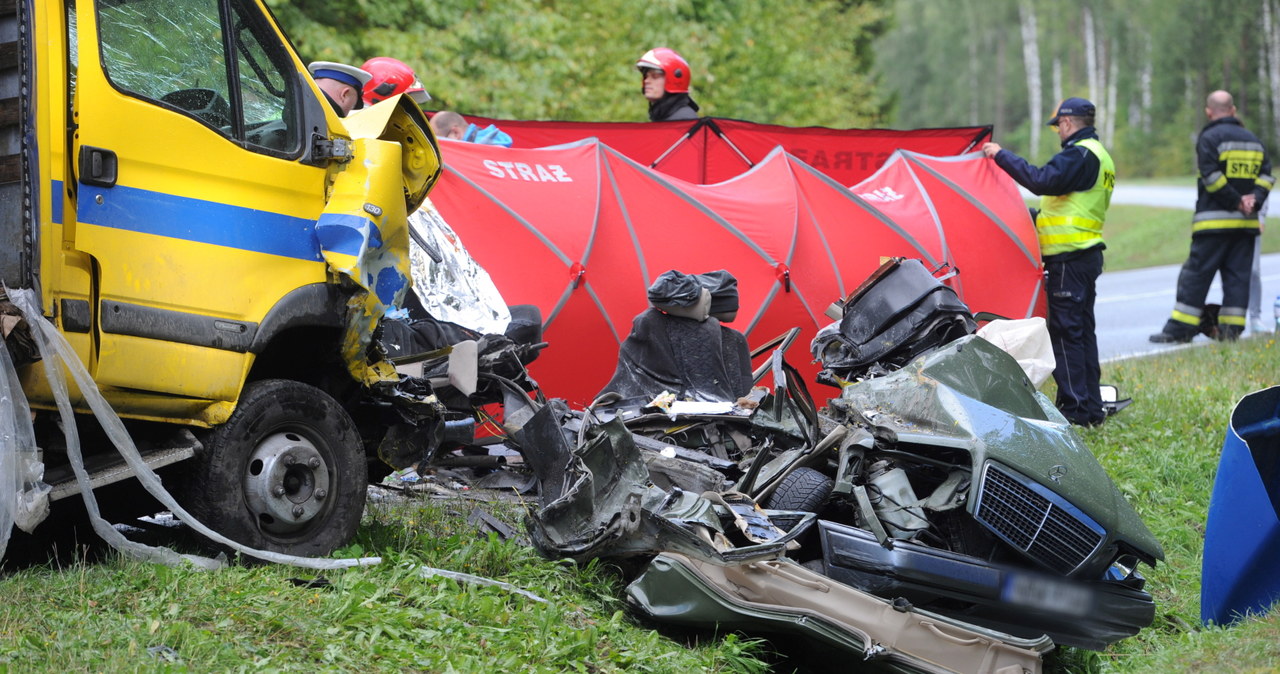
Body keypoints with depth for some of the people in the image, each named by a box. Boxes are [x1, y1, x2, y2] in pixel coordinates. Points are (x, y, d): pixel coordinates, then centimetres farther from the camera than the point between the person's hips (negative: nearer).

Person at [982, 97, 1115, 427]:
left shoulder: (1079, 154, -13)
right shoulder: (1099, 155, 20)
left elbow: (1042, 181, -26)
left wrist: (1001, 155, -17)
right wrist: (1036, 216, 28)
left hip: (1070, 257, -10)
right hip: (1087, 253, 10)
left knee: (1065, 329, -8)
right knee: (1083, 330, 13)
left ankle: (1074, 407, -8)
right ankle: (1091, 407, 17)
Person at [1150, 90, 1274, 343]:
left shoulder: (1209, 138, -6)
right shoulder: (1253, 140, 15)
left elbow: (1212, 178, -14)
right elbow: (1266, 175, 10)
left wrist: (1236, 202, -9)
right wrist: (1254, 199, -2)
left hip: (1214, 219, -6)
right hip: (1246, 221, 6)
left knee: (1196, 273, -3)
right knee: (1237, 275, 8)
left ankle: (1180, 329, -4)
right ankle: (1231, 328, 4)